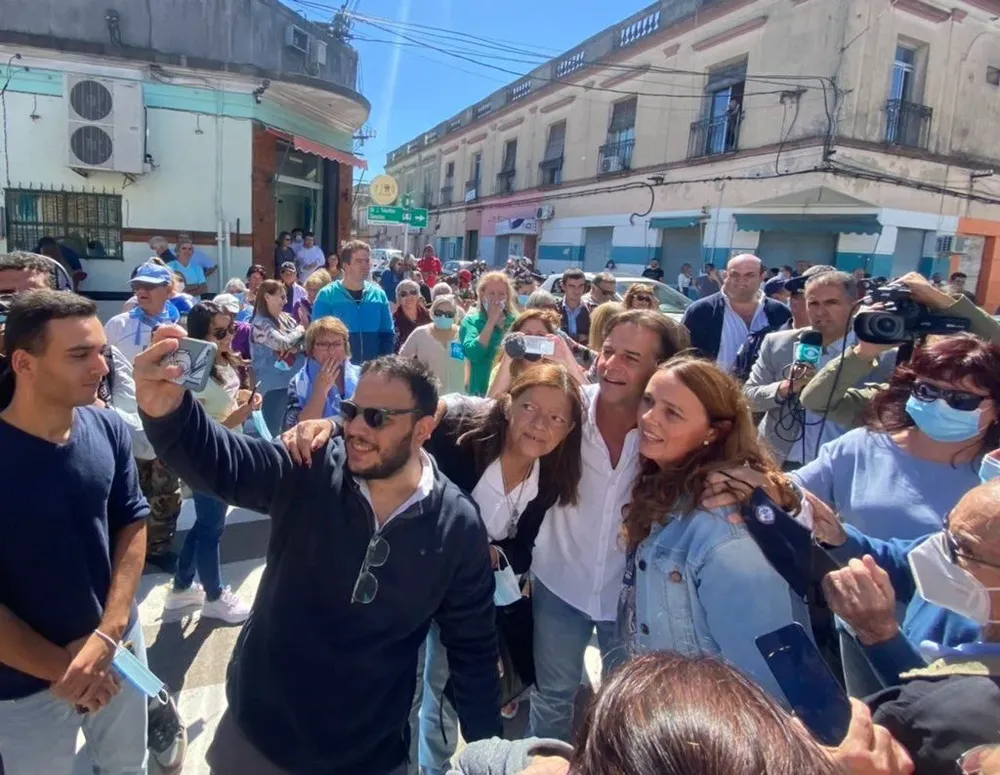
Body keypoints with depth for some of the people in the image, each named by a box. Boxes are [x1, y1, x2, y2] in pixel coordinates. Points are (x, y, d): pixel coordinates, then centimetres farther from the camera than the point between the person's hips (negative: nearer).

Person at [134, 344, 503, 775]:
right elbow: (219, 460, -29)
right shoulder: (309, 473, -15)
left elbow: (473, 649, -5)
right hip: (254, 732, 1)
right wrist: (166, 411, -49)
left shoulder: (458, 528, -14)